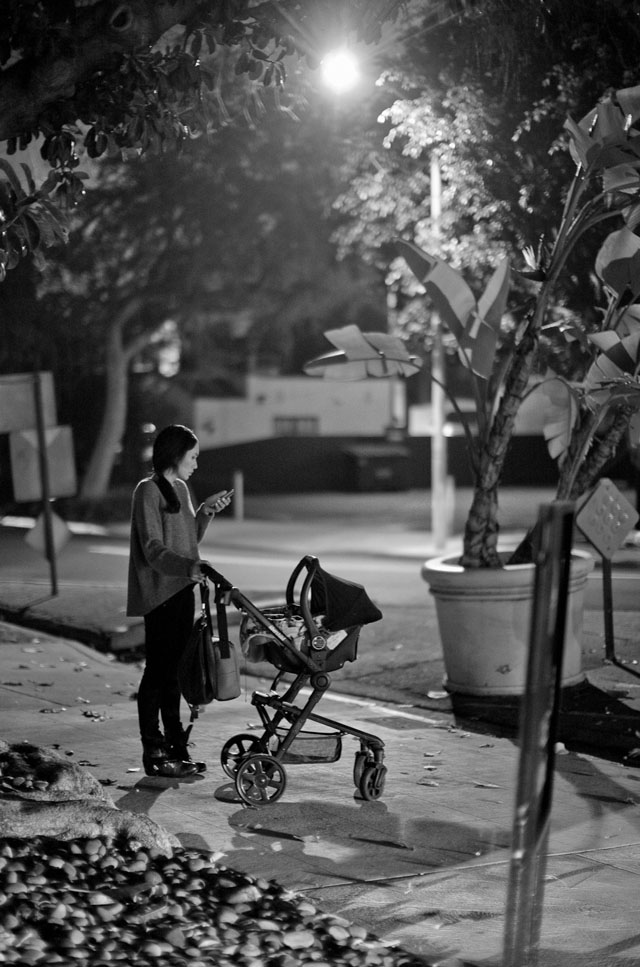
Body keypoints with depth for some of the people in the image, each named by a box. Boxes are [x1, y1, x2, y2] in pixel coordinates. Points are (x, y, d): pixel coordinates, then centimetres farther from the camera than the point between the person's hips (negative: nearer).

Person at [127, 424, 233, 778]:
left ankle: (175, 748, 18)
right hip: (159, 593, -8)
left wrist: (206, 511, 9)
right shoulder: (148, 490, -11)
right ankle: (154, 752, 2)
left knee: (174, 670, 12)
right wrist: (188, 566, -32)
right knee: (157, 670, -4)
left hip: (182, 590, 8)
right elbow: (153, 550, -18)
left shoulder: (180, 489, 15)